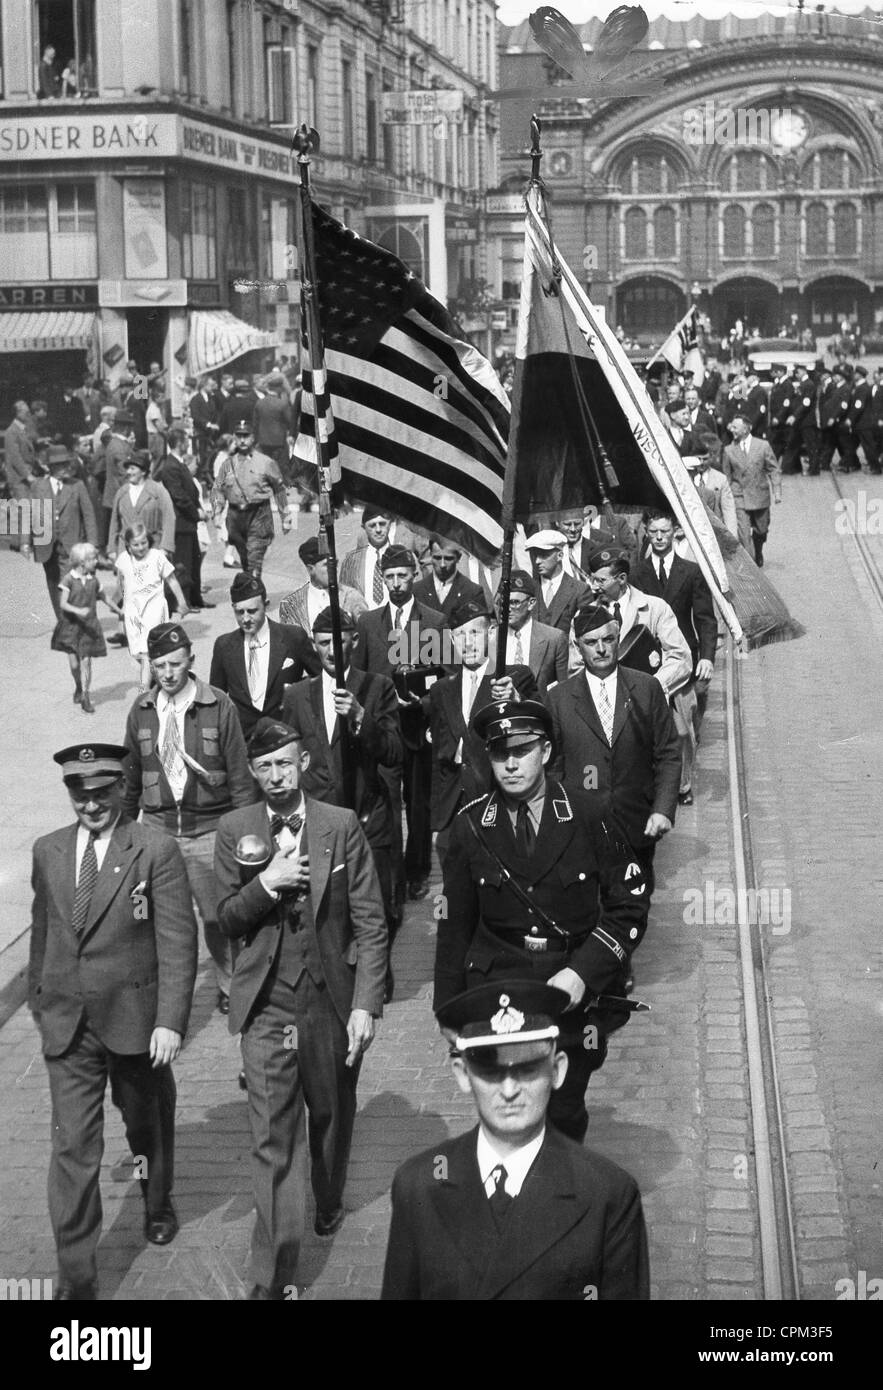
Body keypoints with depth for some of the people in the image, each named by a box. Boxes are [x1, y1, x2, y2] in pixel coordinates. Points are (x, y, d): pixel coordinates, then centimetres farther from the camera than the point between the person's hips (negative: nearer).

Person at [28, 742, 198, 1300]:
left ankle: (158, 1205, 49)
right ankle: (77, 1278, 2)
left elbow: (178, 941, -13)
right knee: (73, 1148, -3)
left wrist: (170, 1022, -18)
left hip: (134, 1020, -2)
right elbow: (43, 933, 14)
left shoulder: (156, 851, -10)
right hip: (67, 1025, 2)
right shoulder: (49, 852, 4)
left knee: (148, 1124, 20)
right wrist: (39, 999, 16)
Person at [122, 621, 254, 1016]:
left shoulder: (218, 707, -7)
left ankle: (229, 986, 27)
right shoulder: (141, 711, 2)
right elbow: (131, 775, 12)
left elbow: (239, 774, -3)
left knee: (218, 916, 6)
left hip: (209, 829, -2)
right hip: (157, 827, 2)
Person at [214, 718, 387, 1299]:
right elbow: (226, 920, 3)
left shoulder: (342, 826, -4)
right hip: (267, 1006, -1)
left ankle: (329, 1203, 49)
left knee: (332, 1113, 20)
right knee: (273, 1138, -5)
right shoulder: (235, 831, 1)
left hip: (332, 999, 1)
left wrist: (366, 1004, -10)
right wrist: (267, 883, -17)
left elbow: (370, 922, -4)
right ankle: (274, 1276, -2)